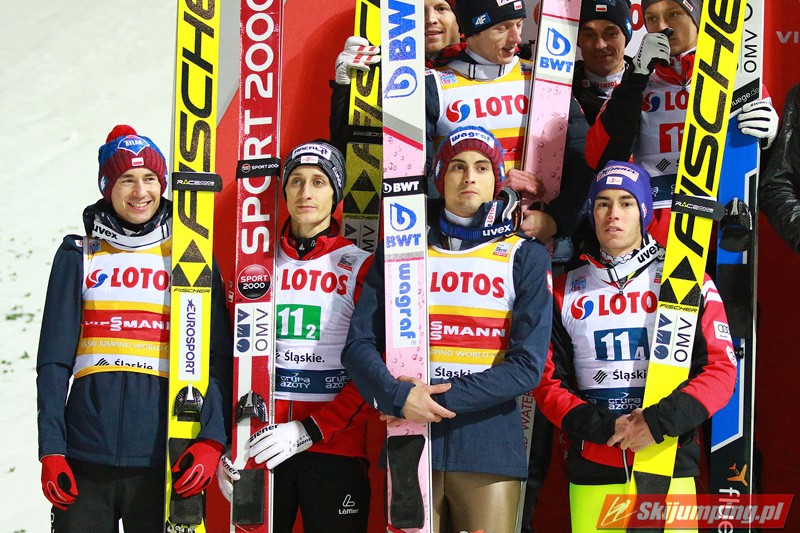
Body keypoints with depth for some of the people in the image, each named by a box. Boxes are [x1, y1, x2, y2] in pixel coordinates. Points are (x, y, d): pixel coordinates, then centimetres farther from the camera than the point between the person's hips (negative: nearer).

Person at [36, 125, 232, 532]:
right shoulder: (79, 257, 10)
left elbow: (217, 358, 4)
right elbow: (54, 363, 6)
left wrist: (211, 440, -10)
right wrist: (51, 451, -4)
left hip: (164, 461, 0)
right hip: (85, 461, 0)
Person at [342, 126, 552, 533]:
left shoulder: (525, 257, 5)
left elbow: (528, 364, -5)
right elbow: (359, 343, 5)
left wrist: (440, 398, -13)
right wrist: (398, 397, -15)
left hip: (489, 448, -1)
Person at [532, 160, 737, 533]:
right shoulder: (567, 290, 11)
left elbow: (721, 369, -1)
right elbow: (548, 381, 8)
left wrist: (660, 422, -15)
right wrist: (601, 427, -9)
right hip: (591, 474, 2)